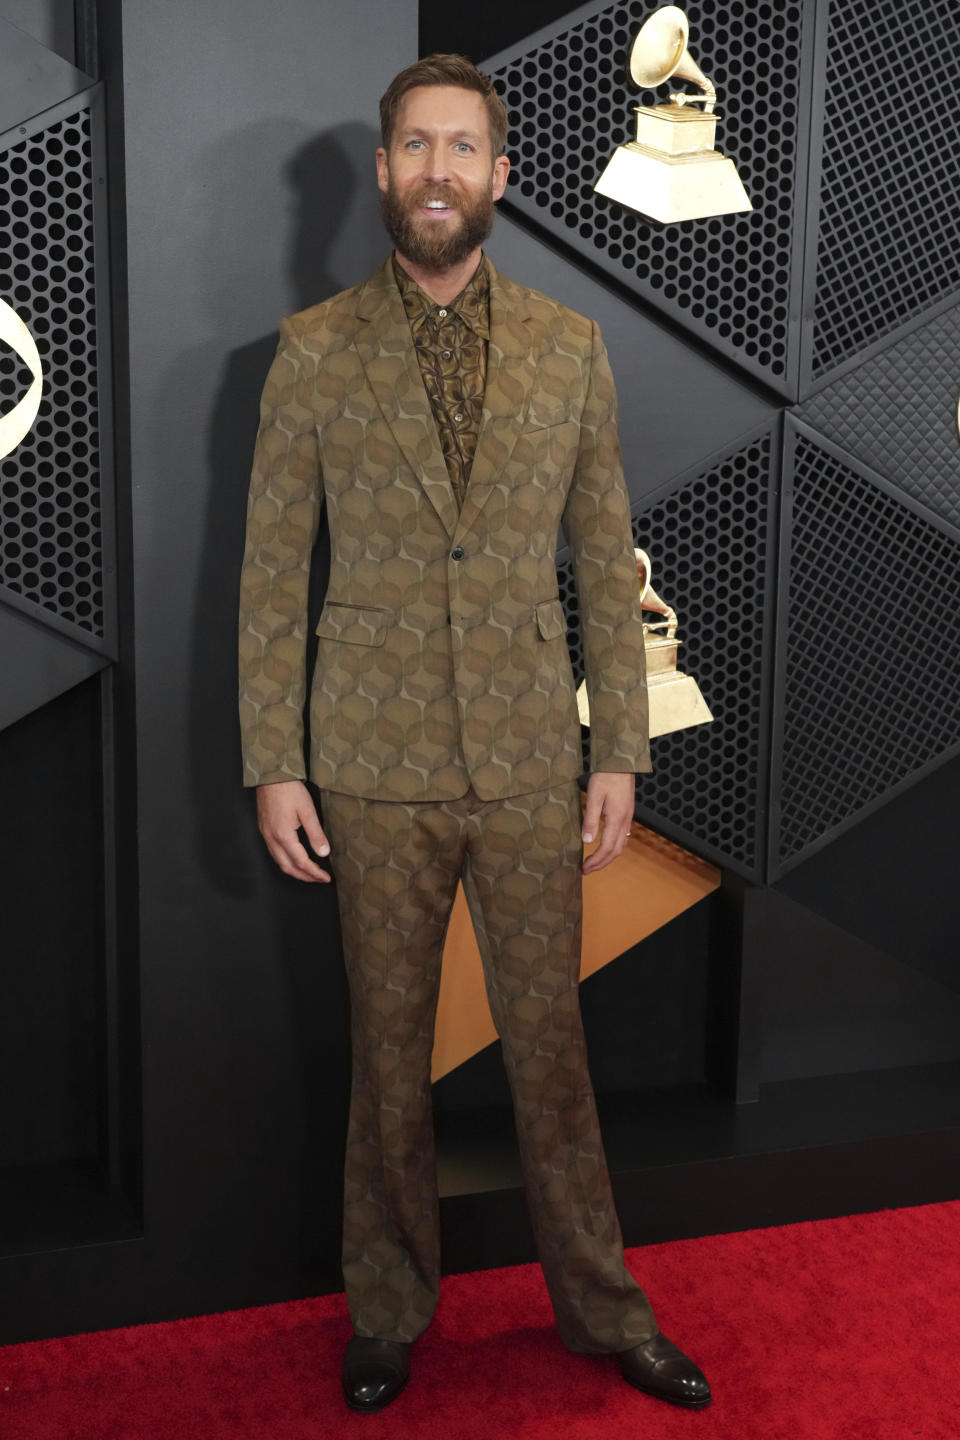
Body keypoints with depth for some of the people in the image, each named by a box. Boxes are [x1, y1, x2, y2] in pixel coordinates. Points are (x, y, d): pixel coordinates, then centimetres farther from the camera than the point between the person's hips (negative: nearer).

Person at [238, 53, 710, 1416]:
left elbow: (606, 564, 5)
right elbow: (273, 572, 0)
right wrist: (273, 764, -4)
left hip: (532, 760, 1)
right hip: (375, 761, -1)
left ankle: (602, 1305, 30)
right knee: (388, 1044, 12)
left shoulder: (572, 348, 3)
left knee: (550, 1040, 11)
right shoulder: (314, 349, -1)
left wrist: (620, 751, 1)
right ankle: (389, 1307, 31)